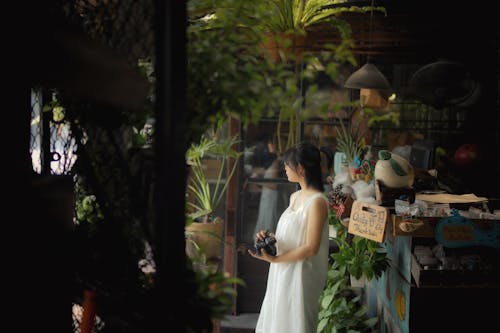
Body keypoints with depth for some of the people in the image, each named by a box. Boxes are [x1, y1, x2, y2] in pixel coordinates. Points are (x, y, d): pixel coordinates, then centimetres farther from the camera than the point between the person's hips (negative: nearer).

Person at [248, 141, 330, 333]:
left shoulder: (317, 201, -18)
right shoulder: (295, 197, 9)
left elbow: (311, 248, -21)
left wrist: (274, 259, -16)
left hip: (301, 275, -8)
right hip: (283, 273, 8)